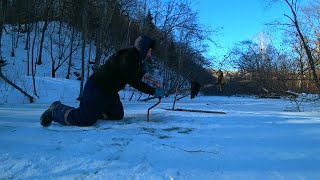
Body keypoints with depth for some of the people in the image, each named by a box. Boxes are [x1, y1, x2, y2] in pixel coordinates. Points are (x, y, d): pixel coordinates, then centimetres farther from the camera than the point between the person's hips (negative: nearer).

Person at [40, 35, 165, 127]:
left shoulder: (135, 59, 12)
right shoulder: (128, 56, -19)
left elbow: (135, 81, 15)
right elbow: (132, 82, -24)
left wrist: (143, 70, -2)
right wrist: (153, 91, -21)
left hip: (109, 91, 11)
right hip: (96, 88, -11)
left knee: (117, 115, 14)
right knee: (85, 120, -19)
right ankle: (56, 110, 5)